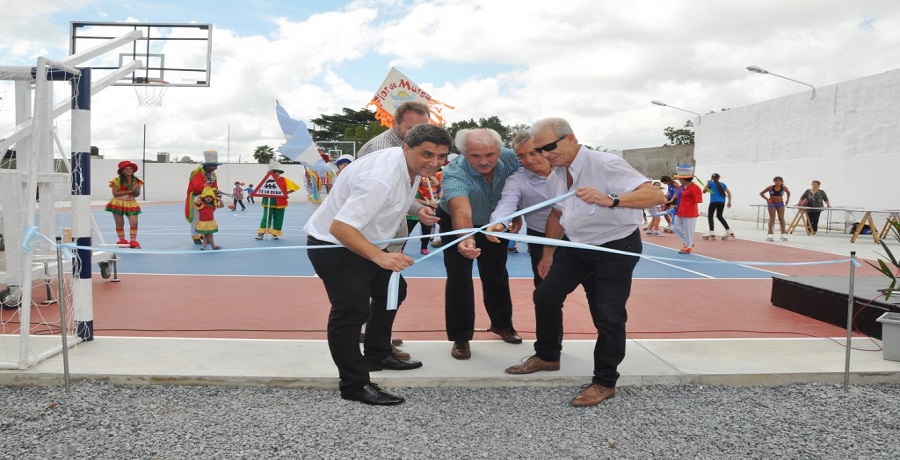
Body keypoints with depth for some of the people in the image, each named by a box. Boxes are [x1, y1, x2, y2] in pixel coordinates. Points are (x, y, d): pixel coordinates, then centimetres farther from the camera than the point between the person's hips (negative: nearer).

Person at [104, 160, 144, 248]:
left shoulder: (137, 181, 1)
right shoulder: (117, 181, -10)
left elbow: (137, 195, 3)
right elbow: (115, 193, -17)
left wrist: (135, 190, -22)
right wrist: (129, 191, -21)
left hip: (131, 204, 2)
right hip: (118, 203, -2)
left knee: (134, 223, -9)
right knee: (120, 223, 8)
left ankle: (133, 241, 1)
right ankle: (122, 240, 22)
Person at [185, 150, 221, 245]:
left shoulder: (212, 174, 3)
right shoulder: (197, 173, -22)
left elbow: (214, 187, 4)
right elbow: (199, 186, -33)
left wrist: (216, 192, -18)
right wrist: (212, 190, -35)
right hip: (195, 198, -7)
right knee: (196, 217, -1)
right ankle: (195, 237, 9)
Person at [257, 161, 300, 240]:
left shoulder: (284, 180, -2)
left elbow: (294, 187, -1)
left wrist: (286, 193, -9)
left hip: (280, 203, 0)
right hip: (268, 202, 0)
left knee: (278, 219, 6)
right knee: (266, 217, -3)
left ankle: (275, 234, 15)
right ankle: (261, 233, -5)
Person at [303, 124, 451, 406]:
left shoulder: (413, 165, -4)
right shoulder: (381, 179, -34)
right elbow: (340, 227, -38)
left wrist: (417, 209, -1)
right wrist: (380, 257, -50)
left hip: (363, 240, 10)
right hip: (333, 244, -10)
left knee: (392, 291, 20)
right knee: (353, 310, -15)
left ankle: (377, 356, 36)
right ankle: (354, 386, -2)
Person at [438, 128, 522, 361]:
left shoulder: (510, 159, -28)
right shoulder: (455, 173, -41)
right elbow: (461, 211, -58)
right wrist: (466, 239, -75)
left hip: (494, 224, 4)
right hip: (458, 225, -4)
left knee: (496, 274, 16)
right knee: (458, 278, -8)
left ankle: (501, 323, 36)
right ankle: (460, 338, 5)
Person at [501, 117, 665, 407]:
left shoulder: (606, 165, -25)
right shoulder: (555, 176, -3)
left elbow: (655, 196, -34)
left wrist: (610, 200, -48)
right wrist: (548, 253, 19)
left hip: (615, 247, -7)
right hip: (576, 244, 7)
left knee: (608, 315, -6)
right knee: (545, 295, 11)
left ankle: (604, 383, 12)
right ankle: (547, 356, 32)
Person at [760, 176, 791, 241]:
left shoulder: (784, 188, -5)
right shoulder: (770, 187, -13)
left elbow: (788, 193, 17)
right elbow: (761, 193, -6)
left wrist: (788, 199, 4)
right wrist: (767, 199, -18)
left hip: (780, 204, 2)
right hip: (772, 204, -2)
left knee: (781, 218, 1)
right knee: (772, 219, -2)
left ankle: (783, 234, 7)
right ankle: (770, 235, 2)